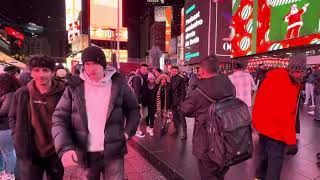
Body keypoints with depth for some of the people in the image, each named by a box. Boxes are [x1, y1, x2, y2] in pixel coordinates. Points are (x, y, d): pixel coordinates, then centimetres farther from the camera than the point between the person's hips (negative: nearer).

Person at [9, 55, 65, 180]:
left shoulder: (63, 93, -11)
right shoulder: (22, 93, -4)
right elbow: (13, 118, 10)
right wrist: (19, 139, 1)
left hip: (56, 152, -1)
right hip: (29, 152, 1)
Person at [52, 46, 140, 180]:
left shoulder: (118, 84, -1)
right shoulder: (75, 86, -2)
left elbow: (133, 109, 9)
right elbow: (59, 117, -4)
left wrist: (128, 133, -3)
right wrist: (65, 148, -17)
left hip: (113, 152, 0)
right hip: (84, 154, 1)